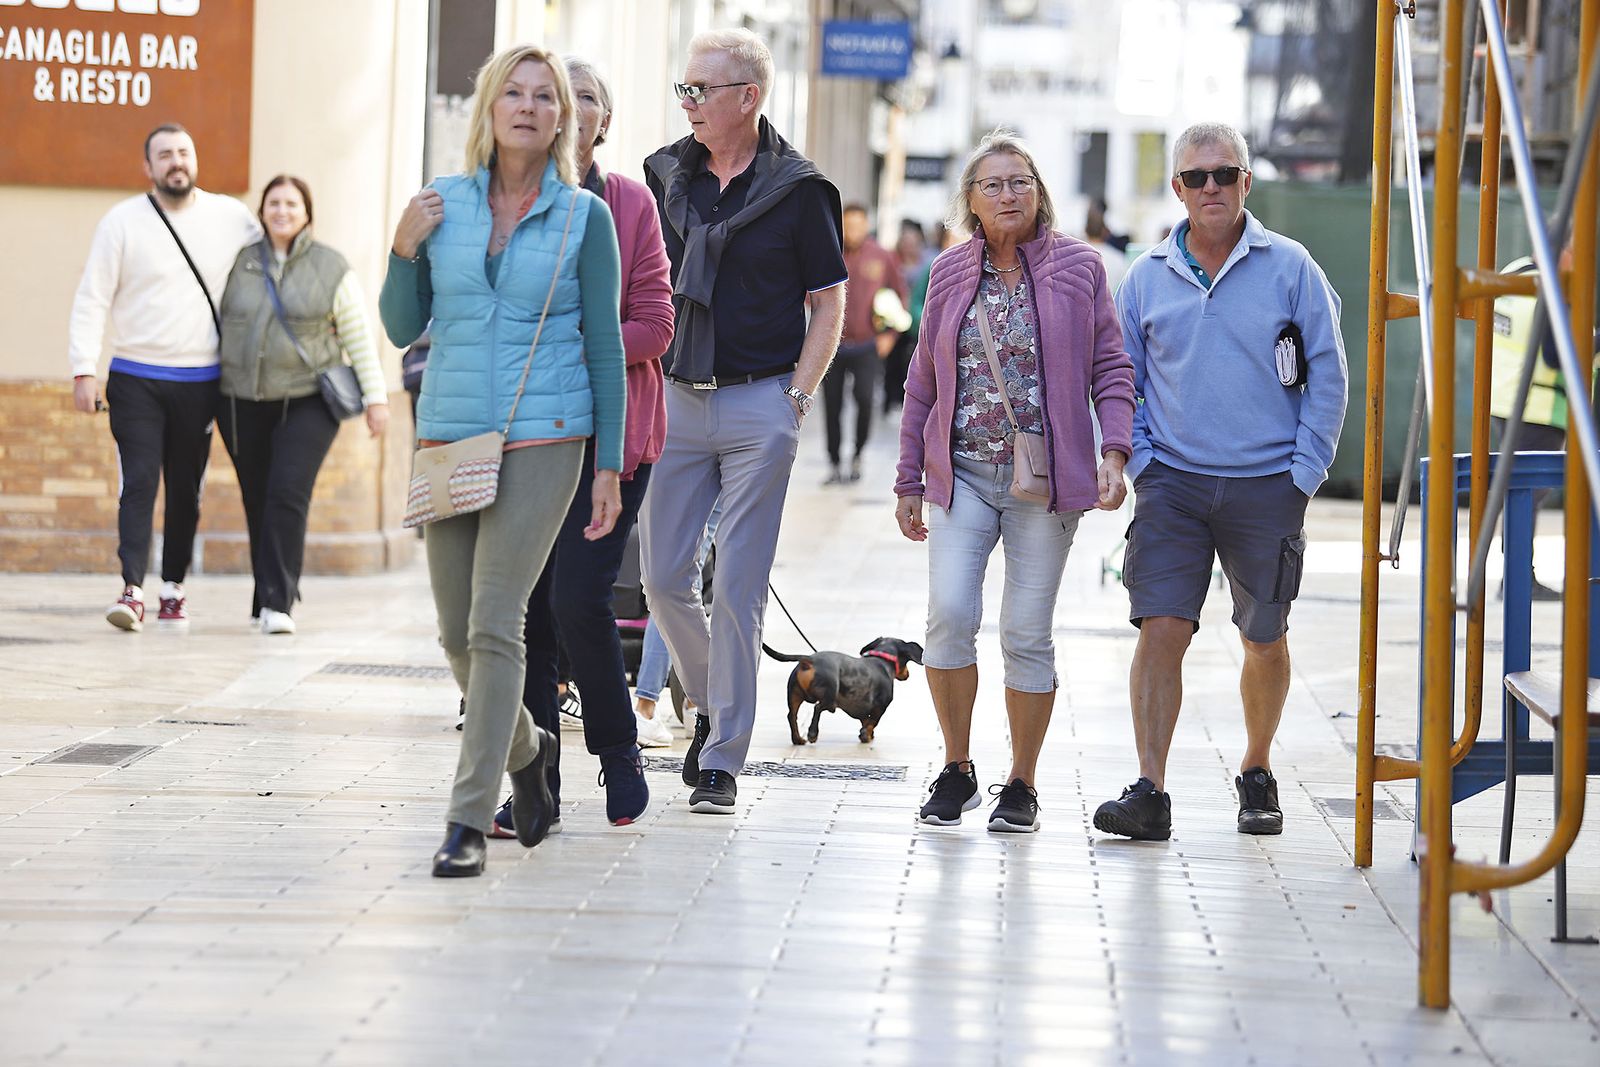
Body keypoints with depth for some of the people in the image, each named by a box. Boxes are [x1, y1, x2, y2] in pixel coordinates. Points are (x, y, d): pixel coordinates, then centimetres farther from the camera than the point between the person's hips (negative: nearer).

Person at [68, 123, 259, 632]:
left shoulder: (233, 218, 3)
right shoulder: (122, 222, -1)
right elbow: (91, 300, -2)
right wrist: (84, 371, -9)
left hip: (200, 381, 2)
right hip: (136, 378, -2)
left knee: (186, 490, 6)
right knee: (138, 484, -9)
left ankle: (173, 589, 15)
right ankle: (132, 590, -13)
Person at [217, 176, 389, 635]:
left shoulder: (331, 268, 1)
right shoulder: (239, 263, 7)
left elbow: (358, 337, 3)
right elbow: (216, 321, 16)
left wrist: (376, 397, 0)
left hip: (307, 403, -3)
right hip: (244, 403, 3)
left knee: (288, 495, -16)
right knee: (258, 501, 5)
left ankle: (277, 602, -16)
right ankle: (267, 596, 18)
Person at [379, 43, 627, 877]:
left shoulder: (585, 216, 0)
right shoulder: (442, 205, 6)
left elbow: (604, 343, 2)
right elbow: (402, 330, 10)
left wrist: (610, 465, -1)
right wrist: (403, 251, -7)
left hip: (541, 437, -4)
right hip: (450, 434, 4)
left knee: (493, 625, -13)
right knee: (457, 635, 9)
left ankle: (468, 822, -11)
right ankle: (525, 748, 38)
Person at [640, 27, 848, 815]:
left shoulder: (797, 188, -3)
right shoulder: (664, 176, 8)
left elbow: (829, 303, 2)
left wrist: (797, 397, -7)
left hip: (760, 405, -4)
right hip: (674, 398, 4)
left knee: (738, 588, -4)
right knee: (662, 578, 3)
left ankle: (722, 761, 2)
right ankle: (710, 703, 28)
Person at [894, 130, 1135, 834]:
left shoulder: (1077, 268, 2)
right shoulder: (951, 274, 9)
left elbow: (1111, 367, 2)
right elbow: (923, 384, 14)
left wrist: (1114, 453, -12)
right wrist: (910, 481, 12)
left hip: (1045, 479, -2)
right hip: (963, 476, 2)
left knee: (1027, 631, 1)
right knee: (950, 614, -13)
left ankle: (1022, 785, 14)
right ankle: (956, 770, 5)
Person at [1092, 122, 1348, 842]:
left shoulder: (1289, 268, 0)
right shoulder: (1147, 277, 6)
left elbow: (1327, 375, 2)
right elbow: (1121, 379, 14)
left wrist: (1304, 471, -4)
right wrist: (1139, 460, 1)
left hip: (1267, 486, -1)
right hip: (1173, 484, 1)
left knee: (1264, 641, 10)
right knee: (1161, 630, -11)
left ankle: (1257, 776, 30)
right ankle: (1150, 794, -11)